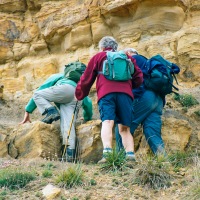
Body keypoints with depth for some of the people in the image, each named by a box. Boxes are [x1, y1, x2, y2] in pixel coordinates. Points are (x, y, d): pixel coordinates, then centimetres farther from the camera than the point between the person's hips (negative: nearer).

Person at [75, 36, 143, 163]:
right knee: (125, 128, 5)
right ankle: (130, 154, -16)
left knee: (107, 122, -18)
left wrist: (80, 95, 38)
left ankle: (107, 152, -41)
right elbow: (139, 78, 22)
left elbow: (87, 79, 24)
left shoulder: (98, 57, 24)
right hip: (126, 93, 2)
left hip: (106, 92, -2)